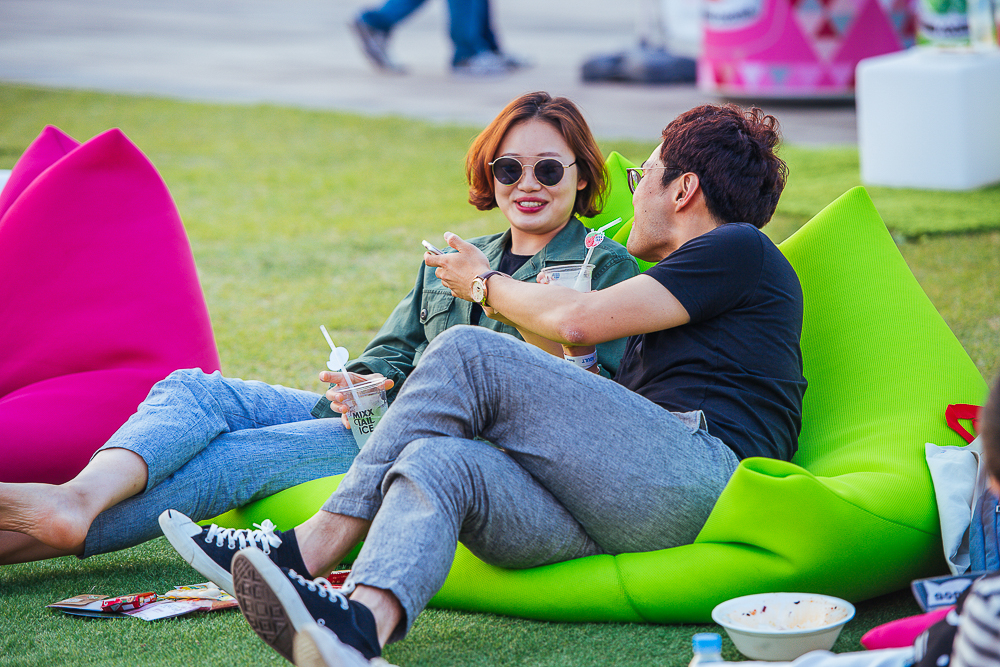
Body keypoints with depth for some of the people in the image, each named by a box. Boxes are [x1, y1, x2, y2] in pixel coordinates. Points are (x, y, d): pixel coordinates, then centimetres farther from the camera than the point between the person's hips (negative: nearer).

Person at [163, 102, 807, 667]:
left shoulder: (742, 249, 10)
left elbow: (579, 321, -1)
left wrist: (486, 284, 15)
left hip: (695, 474, -8)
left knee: (469, 353, -17)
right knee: (438, 461, -18)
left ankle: (318, 544, -26)